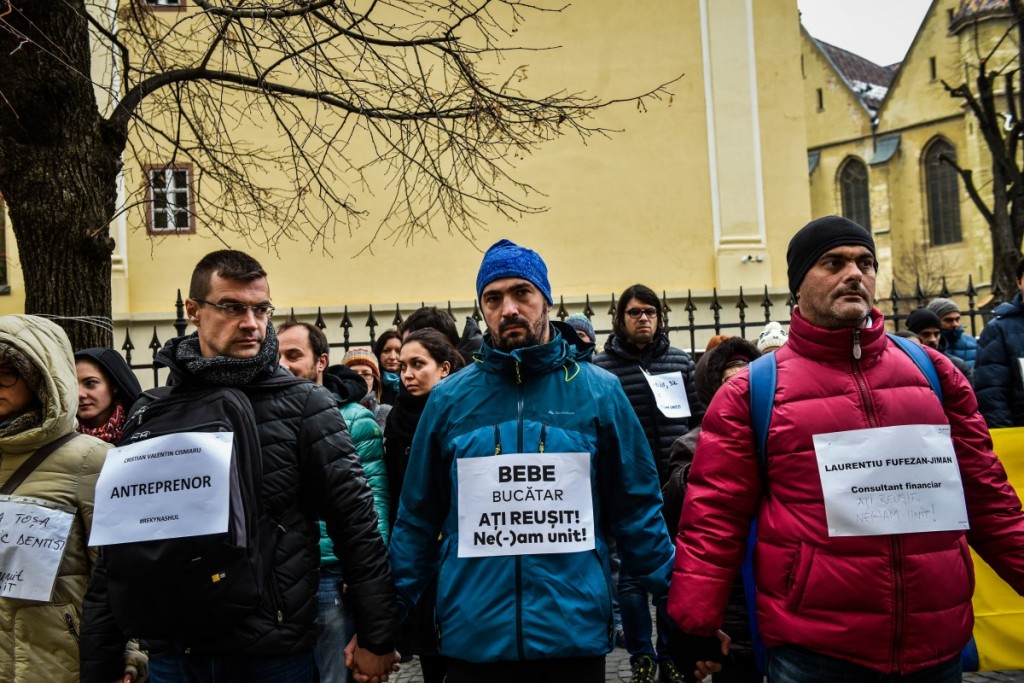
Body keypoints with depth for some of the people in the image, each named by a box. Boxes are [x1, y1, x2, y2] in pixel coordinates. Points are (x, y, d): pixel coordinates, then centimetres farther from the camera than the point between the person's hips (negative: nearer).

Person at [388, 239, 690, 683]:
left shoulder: (599, 391, -2)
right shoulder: (449, 398, 0)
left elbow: (637, 509, 3)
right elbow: (418, 518, 5)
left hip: (575, 633, 0)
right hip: (473, 636, 1)